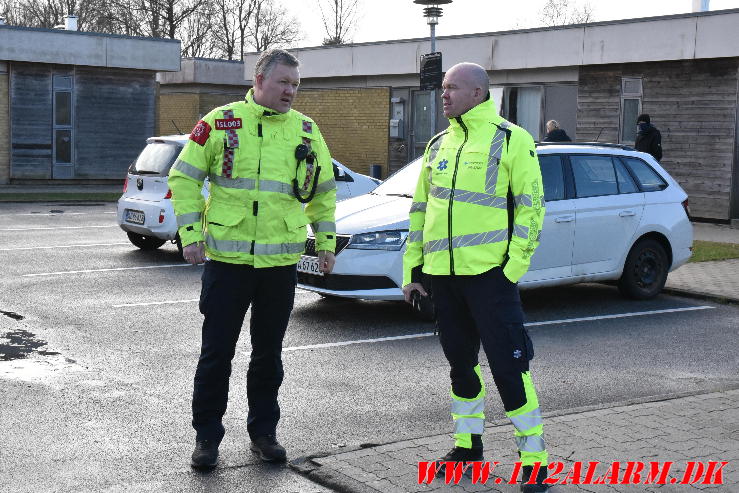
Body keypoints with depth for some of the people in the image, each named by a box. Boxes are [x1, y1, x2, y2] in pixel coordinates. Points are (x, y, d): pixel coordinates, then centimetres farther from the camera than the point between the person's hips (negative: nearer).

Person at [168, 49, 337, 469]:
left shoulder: (307, 131, 8)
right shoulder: (221, 123, -2)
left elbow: (324, 191, 18)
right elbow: (184, 178, 1)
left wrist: (326, 241, 14)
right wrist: (191, 234, -6)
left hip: (281, 261, 3)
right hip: (227, 258, -3)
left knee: (269, 353, 12)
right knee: (217, 351, 3)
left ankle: (264, 431, 26)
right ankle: (207, 435, 16)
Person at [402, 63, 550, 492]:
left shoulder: (511, 140, -4)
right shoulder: (439, 145, 15)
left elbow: (530, 207, -7)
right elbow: (421, 209, 19)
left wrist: (514, 267, -13)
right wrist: (413, 268, 15)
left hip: (488, 272, -6)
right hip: (443, 273, 6)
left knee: (507, 365, -7)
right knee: (461, 361, 15)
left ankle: (535, 459, 2)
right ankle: (468, 443, 30)